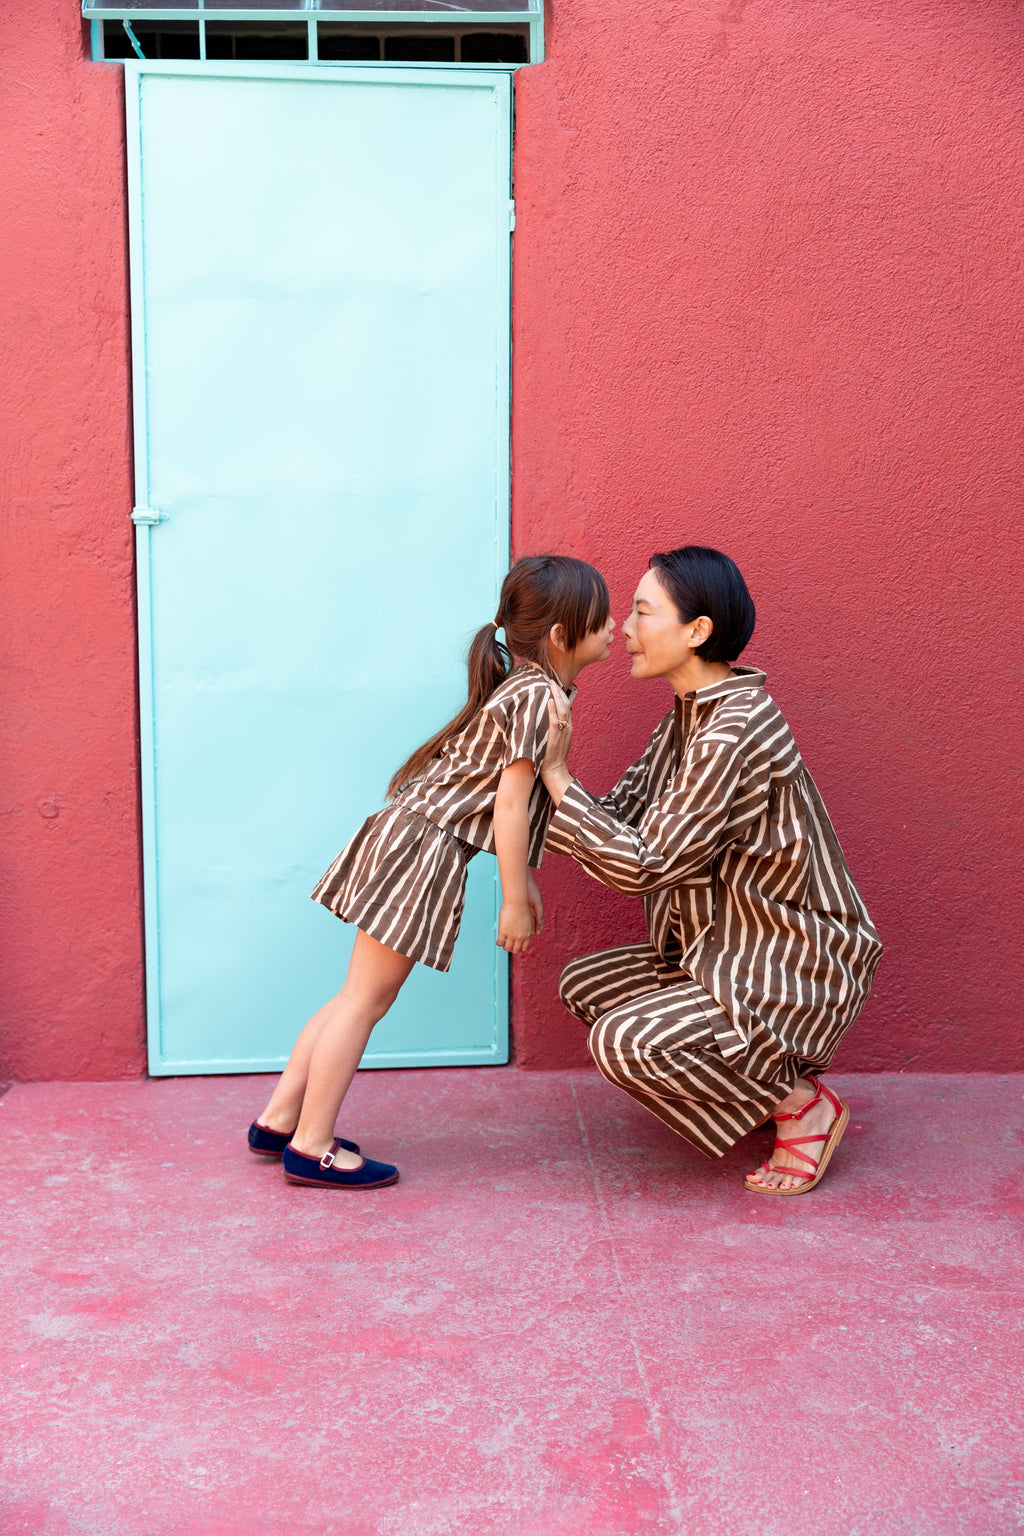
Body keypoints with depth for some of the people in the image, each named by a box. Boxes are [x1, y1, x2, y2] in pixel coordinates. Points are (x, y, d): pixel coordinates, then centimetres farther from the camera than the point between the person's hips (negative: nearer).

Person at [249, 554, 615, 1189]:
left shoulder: (522, 687, 17)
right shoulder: (539, 697, -14)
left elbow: (507, 802, 22)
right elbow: (510, 803, -18)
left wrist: (525, 879, 25)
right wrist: (514, 900, -13)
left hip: (409, 837, 10)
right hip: (425, 849, -10)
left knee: (363, 995, 15)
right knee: (366, 998, -3)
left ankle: (280, 1119, 23)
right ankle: (312, 1147, 6)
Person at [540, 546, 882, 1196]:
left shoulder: (735, 731, -27)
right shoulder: (689, 716, 5)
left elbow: (642, 864, -25)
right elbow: (619, 817, 5)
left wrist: (557, 773, -22)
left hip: (796, 970, -10)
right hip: (734, 949, 10)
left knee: (621, 1041, -22)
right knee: (584, 986, 11)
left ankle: (804, 1105, -2)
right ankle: (759, 1083, 16)